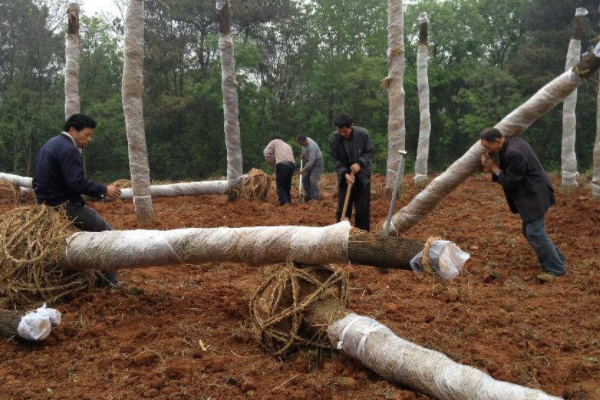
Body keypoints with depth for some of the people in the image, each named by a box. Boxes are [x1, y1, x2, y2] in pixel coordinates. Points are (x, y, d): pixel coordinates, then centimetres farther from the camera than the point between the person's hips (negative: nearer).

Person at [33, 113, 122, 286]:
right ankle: (108, 281, -2)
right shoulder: (68, 149, -18)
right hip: (64, 206, -10)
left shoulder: (51, 144, 15)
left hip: (48, 204, 10)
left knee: (95, 225, 24)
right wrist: (104, 190, -19)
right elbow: (76, 182, -28)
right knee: (106, 232, 0)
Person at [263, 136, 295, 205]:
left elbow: (266, 152, 8)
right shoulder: (287, 145, 37)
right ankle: (288, 201, 19)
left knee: (280, 185, 0)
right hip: (292, 164, 5)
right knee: (287, 185, 19)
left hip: (282, 164, -5)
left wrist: (273, 162, 18)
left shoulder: (274, 142, 20)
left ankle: (285, 202, -13)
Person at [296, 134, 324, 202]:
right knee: (305, 178, 5)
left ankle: (316, 197, -7)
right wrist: (303, 155, 8)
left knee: (313, 179, -17)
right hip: (309, 161, 9)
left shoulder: (311, 146, -34)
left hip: (317, 162, -9)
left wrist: (303, 170, -31)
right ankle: (308, 196, 14)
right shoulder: (304, 141, -9)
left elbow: (311, 162, -33)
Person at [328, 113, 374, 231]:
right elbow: (335, 160, -9)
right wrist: (345, 173, -23)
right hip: (345, 177, 1)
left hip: (362, 176, 0)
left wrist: (360, 163, -22)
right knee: (342, 208, 1)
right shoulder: (333, 139, -15)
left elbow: (369, 152, -5)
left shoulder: (363, 134, -16)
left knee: (363, 208, 3)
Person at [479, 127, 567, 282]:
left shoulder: (513, 153, -28)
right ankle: (556, 258, 30)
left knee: (534, 233, -9)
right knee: (530, 231, 17)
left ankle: (556, 269, 0)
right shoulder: (512, 143, 6)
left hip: (534, 196, -11)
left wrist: (494, 168, -12)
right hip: (531, 194, 11)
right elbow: (509, 172, 14)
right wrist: (493, 169, -3)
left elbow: (510, 181, -22)